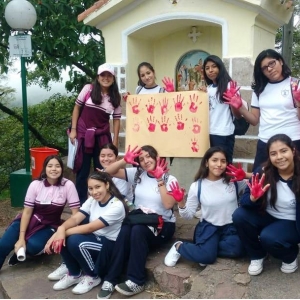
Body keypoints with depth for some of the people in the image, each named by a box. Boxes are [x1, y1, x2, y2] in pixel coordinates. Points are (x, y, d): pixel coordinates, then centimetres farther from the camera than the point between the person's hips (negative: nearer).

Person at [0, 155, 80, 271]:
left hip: (50, 225, 0)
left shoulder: (68, 185, -14)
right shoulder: (35, 184, -11)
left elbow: (76, 212, -13)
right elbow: (27, 211, -10)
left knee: (33, 245, -30)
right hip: (30, 220, 1)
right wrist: (21, 238, -17)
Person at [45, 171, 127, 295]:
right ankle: (75, 274, 6)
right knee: (62, 239, -18)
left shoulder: (117, 206, -21)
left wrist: (66, 232, -29)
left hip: (110, 245, -7)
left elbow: (91, 227, -28)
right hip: (94, 239, 7)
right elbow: (75, 219, -11)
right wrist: (61, 229, -32)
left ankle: (92, 277, -5)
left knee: (75, 241, -30)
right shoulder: (92, 200, 1)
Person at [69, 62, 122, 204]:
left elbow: (116, 119, 6)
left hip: (102, 136, 2)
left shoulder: (116, 97, 4)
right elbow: (77, 108, 3)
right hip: (83, 134, -2)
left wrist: (115, 141, 2)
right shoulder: (88, 89, -3)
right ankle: (81, 201, 17)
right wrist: (73, 130, -2)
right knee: (82, 170, 5)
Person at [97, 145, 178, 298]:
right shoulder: (137, 174, 5)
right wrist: (125, 160, -12)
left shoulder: (170, 179, -4)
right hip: (139, 220, 3)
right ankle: (110, 279, -23)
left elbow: (168, 204, -19)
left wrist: (160, 180, -18)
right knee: (125, 231, -31)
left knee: (138, 230, -34)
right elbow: (109, 171, 3)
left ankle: (136, 281, -27)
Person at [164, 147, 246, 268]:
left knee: (237, 250, -30)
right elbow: (188, 215, -1)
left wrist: (245, 177, -20)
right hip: (209, 226, -2)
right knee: (206, 256, -28)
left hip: (231, 226, 2)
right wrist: (181, 202, -21)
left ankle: (208, 248, -4)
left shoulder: (233, 180, -3)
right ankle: (179, 247, 2)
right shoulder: (197, 186, -5)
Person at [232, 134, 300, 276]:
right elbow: (243, 201, -13)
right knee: (239, 216, -22)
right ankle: (257, 256, 3)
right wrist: (253, 198, -34)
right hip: (268, 217, 3)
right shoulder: (263, 172, -14)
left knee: (267, 237, -31)